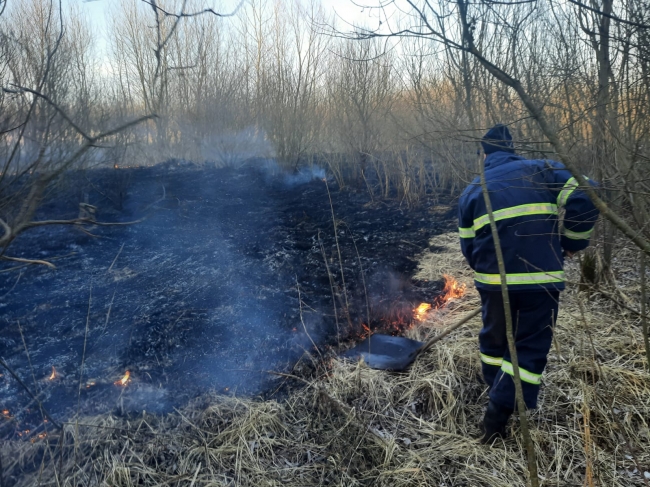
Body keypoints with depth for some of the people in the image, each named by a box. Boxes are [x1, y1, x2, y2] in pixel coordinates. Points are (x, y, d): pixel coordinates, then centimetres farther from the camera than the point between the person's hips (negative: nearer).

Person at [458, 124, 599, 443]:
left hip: (492, 279, 3)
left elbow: (468, 247, 9)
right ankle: (497, 418, 5)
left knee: (494, 339, 22)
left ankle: (499, 400, 37)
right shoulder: (545, 171, 4)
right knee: (530, 347, 8)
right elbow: (583, 203, -8)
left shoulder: (472, 191, 9)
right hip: (540, 279, -2)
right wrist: (572, 243, 7)